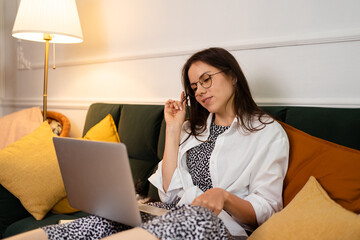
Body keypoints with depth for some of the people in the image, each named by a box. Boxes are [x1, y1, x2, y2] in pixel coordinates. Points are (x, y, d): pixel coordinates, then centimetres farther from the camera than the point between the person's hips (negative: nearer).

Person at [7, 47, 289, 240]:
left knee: (197, 216, -39)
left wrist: (224, 197, -21)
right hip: (171, 217, 5)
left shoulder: (269, 132, 6)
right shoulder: (194, 129, 21)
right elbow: (169, 193, 10)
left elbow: (263, 211, -1)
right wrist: (173, 130, 7)